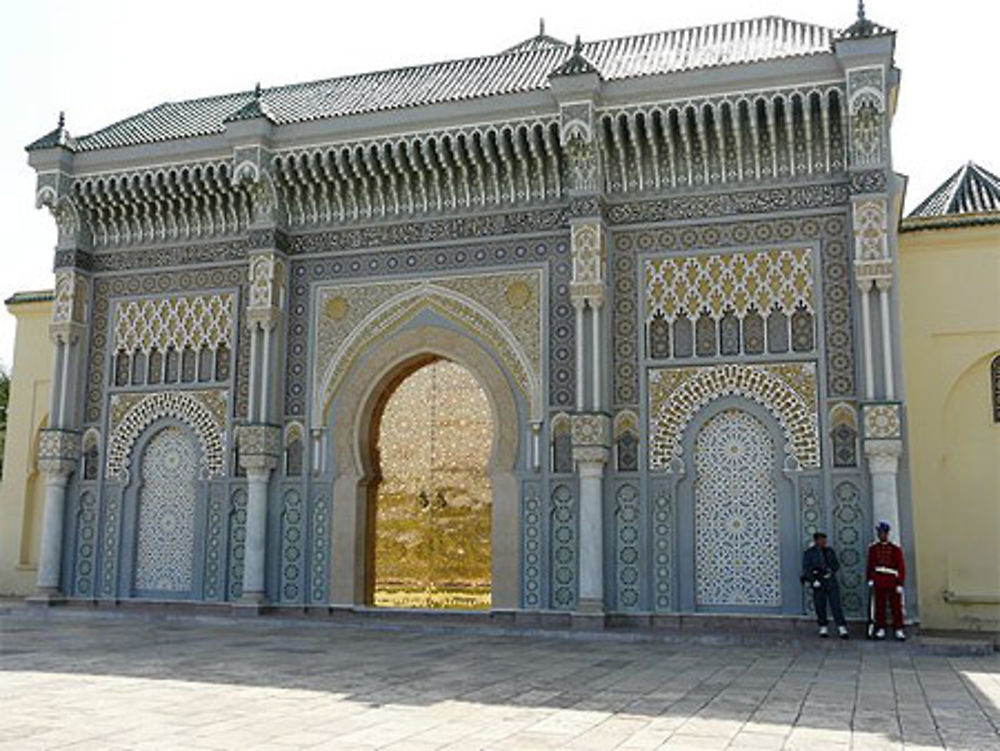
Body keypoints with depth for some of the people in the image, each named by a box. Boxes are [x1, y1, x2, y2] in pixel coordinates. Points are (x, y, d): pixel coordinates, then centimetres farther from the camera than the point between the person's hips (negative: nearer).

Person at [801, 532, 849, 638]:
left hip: (831, 581, 1)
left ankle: (841, 628, -5)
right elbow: (806, 569, -4)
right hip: (818, 583, -1)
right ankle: (823, 628, 16)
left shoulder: (829, 551, 10)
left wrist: (830, 570, -7)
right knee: (820, 606, 3)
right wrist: (813, 580, -14)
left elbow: (836, 564, 13)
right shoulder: (809, 553, 0)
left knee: (836, 604, -5)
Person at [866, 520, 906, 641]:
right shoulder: (873, 548, 7)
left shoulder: (896, 549, 0)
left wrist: (900, 584, -6)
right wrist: (870, 580, 5)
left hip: (893, 584, -1)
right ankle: (880, 630, 11)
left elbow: (901, 567, -1)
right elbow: (870, 565, 11)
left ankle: (899, 631, 7)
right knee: (879, 607, 4)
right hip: (879, 583, 1)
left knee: (896, 607, 1)